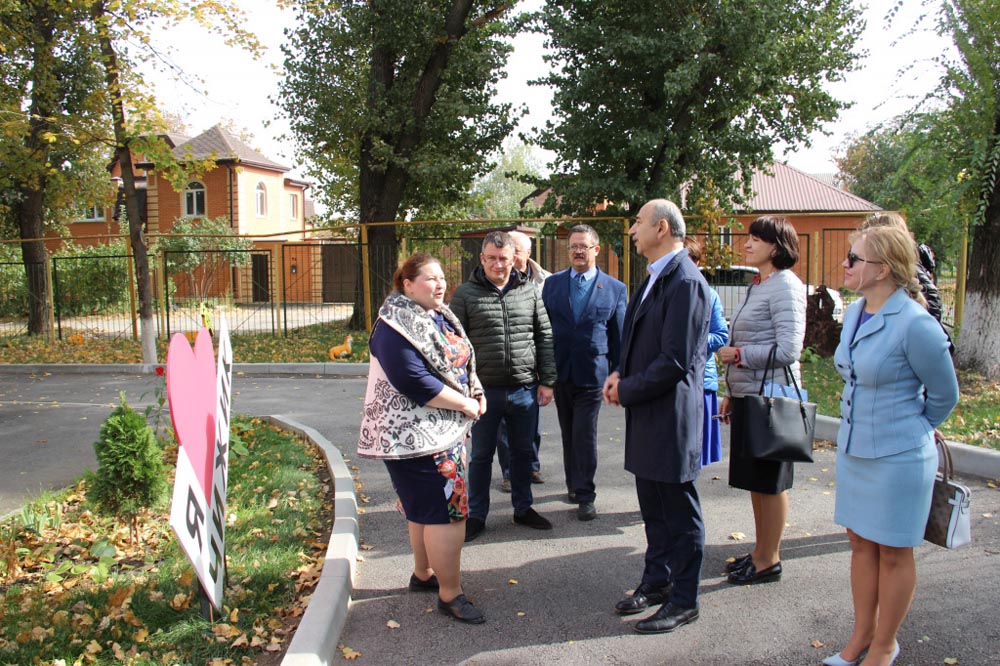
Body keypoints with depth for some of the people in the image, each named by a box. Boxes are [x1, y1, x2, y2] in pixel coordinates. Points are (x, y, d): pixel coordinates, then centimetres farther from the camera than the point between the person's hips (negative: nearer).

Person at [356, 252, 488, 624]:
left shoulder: (441, 317, 12)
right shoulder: (396, 326, -17)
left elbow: (460, 363, 20)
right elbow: (414, 381, -25)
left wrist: (476, 392, 1)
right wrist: (464, 404, -17)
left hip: (444, 429, 9)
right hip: (414, 435, -9)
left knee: (426, 507, 20)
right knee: (446, 510, -6)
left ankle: (423, 574, 35)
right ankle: (450, 594, 5)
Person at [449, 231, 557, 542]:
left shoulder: (530, 290, 4)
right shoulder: (465, 293, -3)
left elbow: (544, 337, 7)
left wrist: (546, 381, 3)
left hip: (525, 389, 2)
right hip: (484, 389, -2)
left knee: (522, 452, 15)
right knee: (481, 455, 9)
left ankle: (523, 508, 33)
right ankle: (476, 516, 23)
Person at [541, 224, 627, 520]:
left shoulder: (615, 289, 1)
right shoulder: (552, 283, 6)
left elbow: (619, 337, 4)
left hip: (591, 373, -3)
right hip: (560, 371, 3)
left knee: (584, 435, -4)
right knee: (568, 435, 13)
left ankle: (585, 495, 7)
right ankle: (574, 485, 28)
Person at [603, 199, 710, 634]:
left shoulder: (685, 283, -19)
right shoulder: (655, 278, 12)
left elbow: (675, 361, -24)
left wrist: (626, 390, -13)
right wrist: (621, 374, 3)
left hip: (671, 415, -9)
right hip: (647, 416, 10)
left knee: (680, 515, 6)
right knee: (653, 510, 21)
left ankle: (683, 601, 21)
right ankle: (656, 582, 37)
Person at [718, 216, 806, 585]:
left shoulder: (785, 286, -13)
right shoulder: (758, 285, 15)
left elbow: (788, 350, -20)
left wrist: (738, 354, -12)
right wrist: (731, 392, 19)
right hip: (748, 395, 9)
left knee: (770, 481, 2)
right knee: (755, 479, 16)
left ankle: (769, 561, 14)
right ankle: (761, 551, 28)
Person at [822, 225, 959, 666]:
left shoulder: (915, 324, -22)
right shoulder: (854, 313, 2)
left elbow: (944, 395, -8)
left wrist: (908, 432, 7)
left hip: (897, 457, -7)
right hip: (853, 448, 7)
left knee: (893, 552, 10)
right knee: (861, 543, 17)